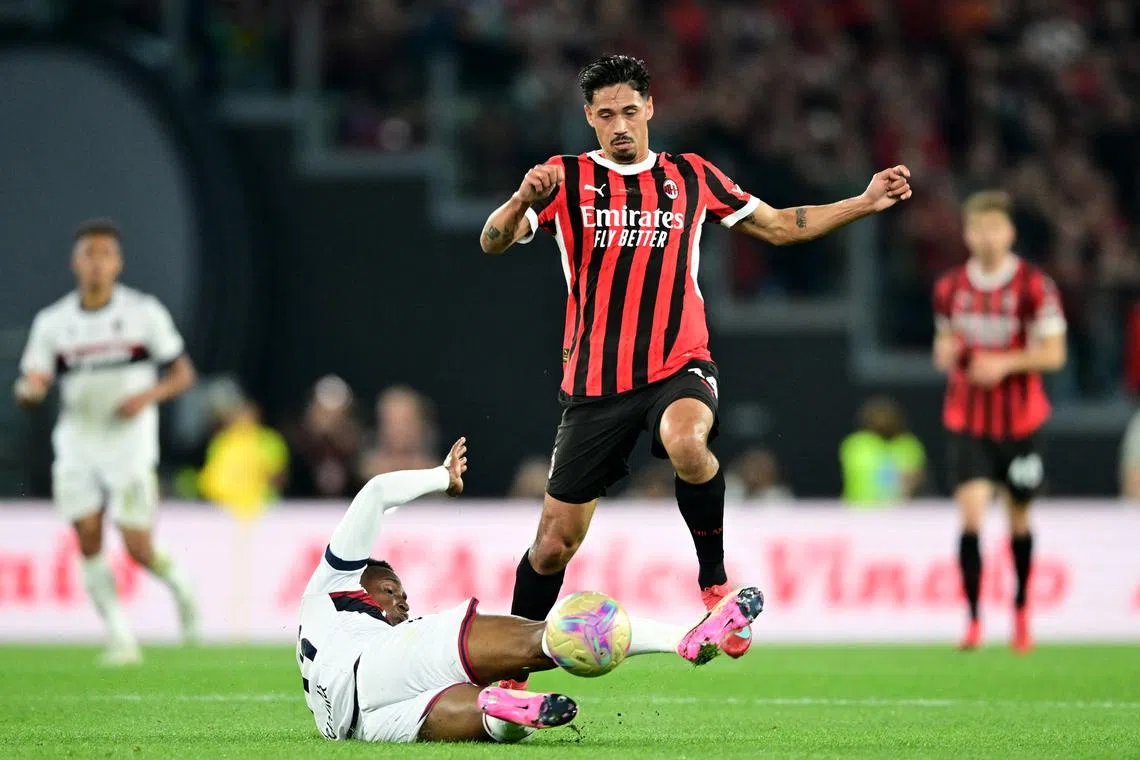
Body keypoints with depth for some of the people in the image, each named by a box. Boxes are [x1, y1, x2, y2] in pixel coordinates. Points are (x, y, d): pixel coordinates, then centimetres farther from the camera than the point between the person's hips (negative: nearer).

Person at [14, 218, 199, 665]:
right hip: (77, 447, 2)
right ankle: (120, 639, 4)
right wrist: (29, 389, -24)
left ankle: (177, 583, 26)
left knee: (139, 549, -8)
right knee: (88, 542, -5)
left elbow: (183, 373, 3)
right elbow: (30, 385, 0)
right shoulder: (53, 322, 4)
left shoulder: (145, 313, -1)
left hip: (130, 446, -2)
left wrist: (148, 396, -16)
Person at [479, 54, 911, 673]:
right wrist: (523, 199, -30)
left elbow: (779, 226, 19)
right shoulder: (568, 180, 3)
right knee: (554, 542, 1)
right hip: (595, 383, 0)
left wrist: (864, 203, 10)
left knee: (687, 443, -37)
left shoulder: (691, 177, 10)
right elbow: (493, 242, -9)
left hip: (679, 367, 0)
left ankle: (714, 579, -16)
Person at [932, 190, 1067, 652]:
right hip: (967, 420, 1)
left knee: (1019, 518, 11)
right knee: (971, 514, -14)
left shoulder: (1033, 285, -8)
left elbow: (1053, 353, -9)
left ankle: (1021, 610, 31)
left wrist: (1005, 364, -22)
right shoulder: (950, 288, 2)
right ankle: (973, 618, -11)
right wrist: (946, 352, -7)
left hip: (1019, 420, -1)